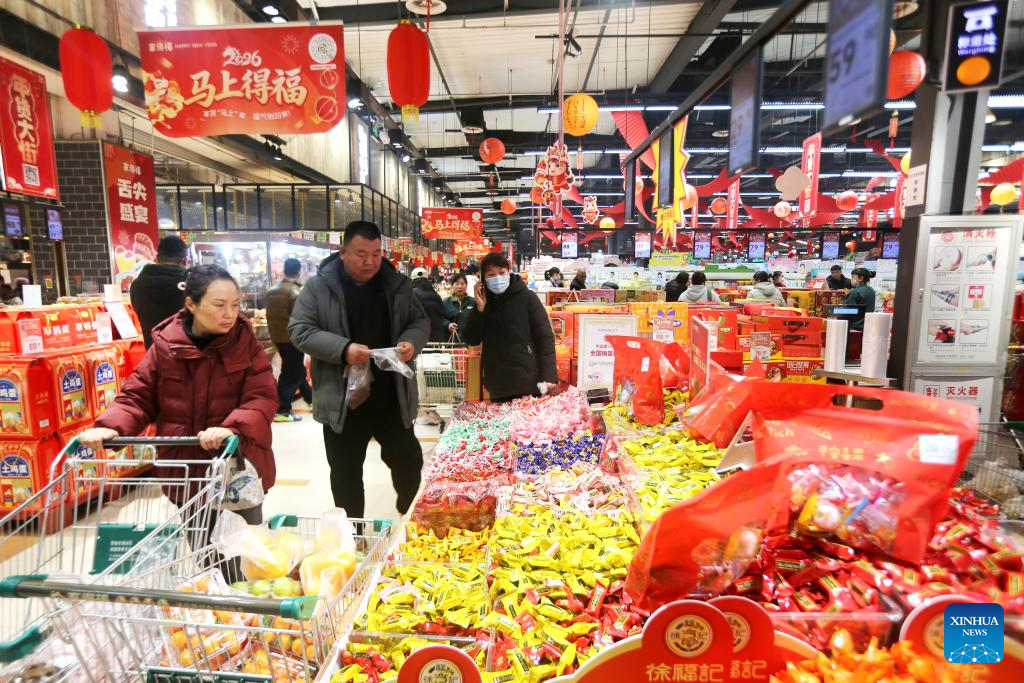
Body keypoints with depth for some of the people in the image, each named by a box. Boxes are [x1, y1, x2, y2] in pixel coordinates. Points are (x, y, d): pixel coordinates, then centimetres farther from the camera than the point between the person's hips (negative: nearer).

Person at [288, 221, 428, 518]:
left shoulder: (397, 283, 4)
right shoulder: (319, 286, -4)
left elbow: (420, 321, 10)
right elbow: (300, 330, -8)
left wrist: (412, 341, -14)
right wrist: (343, 348, -24)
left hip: (392, 399, 2)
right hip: (343, 401, -1)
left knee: (409, 461, 10)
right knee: (345, 474, 12)